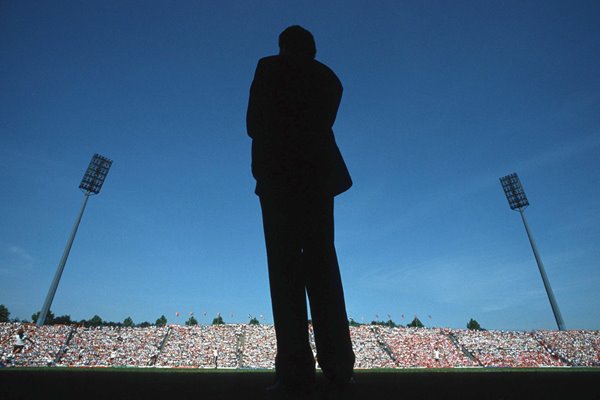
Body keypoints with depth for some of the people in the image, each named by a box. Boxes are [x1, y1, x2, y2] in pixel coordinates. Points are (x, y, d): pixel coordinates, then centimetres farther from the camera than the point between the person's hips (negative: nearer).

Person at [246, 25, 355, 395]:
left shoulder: (269, 67, 9)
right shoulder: (330, 78, 19)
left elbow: (254, 125, 5)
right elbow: (320, 126, 16)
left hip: (279, 174, -3)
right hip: (318, 175, 4)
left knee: (286, 267, -5)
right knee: (323, 265, 4)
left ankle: (296, 369, -6)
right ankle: (338, 364, 5)